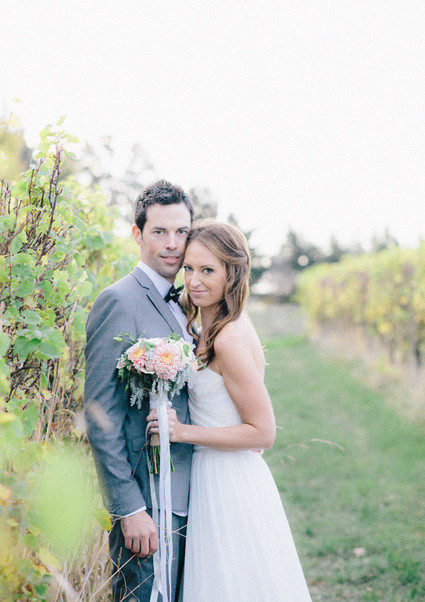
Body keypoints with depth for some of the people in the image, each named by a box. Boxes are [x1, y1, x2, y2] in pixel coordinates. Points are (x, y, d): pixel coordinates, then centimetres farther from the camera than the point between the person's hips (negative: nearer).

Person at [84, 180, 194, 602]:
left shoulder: (182, 306, 13)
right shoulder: (119, 302, -14)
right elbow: (101, 417, -18)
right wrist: (129, 508, -19)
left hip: (186, 498, 9)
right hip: (147, 501, -9)